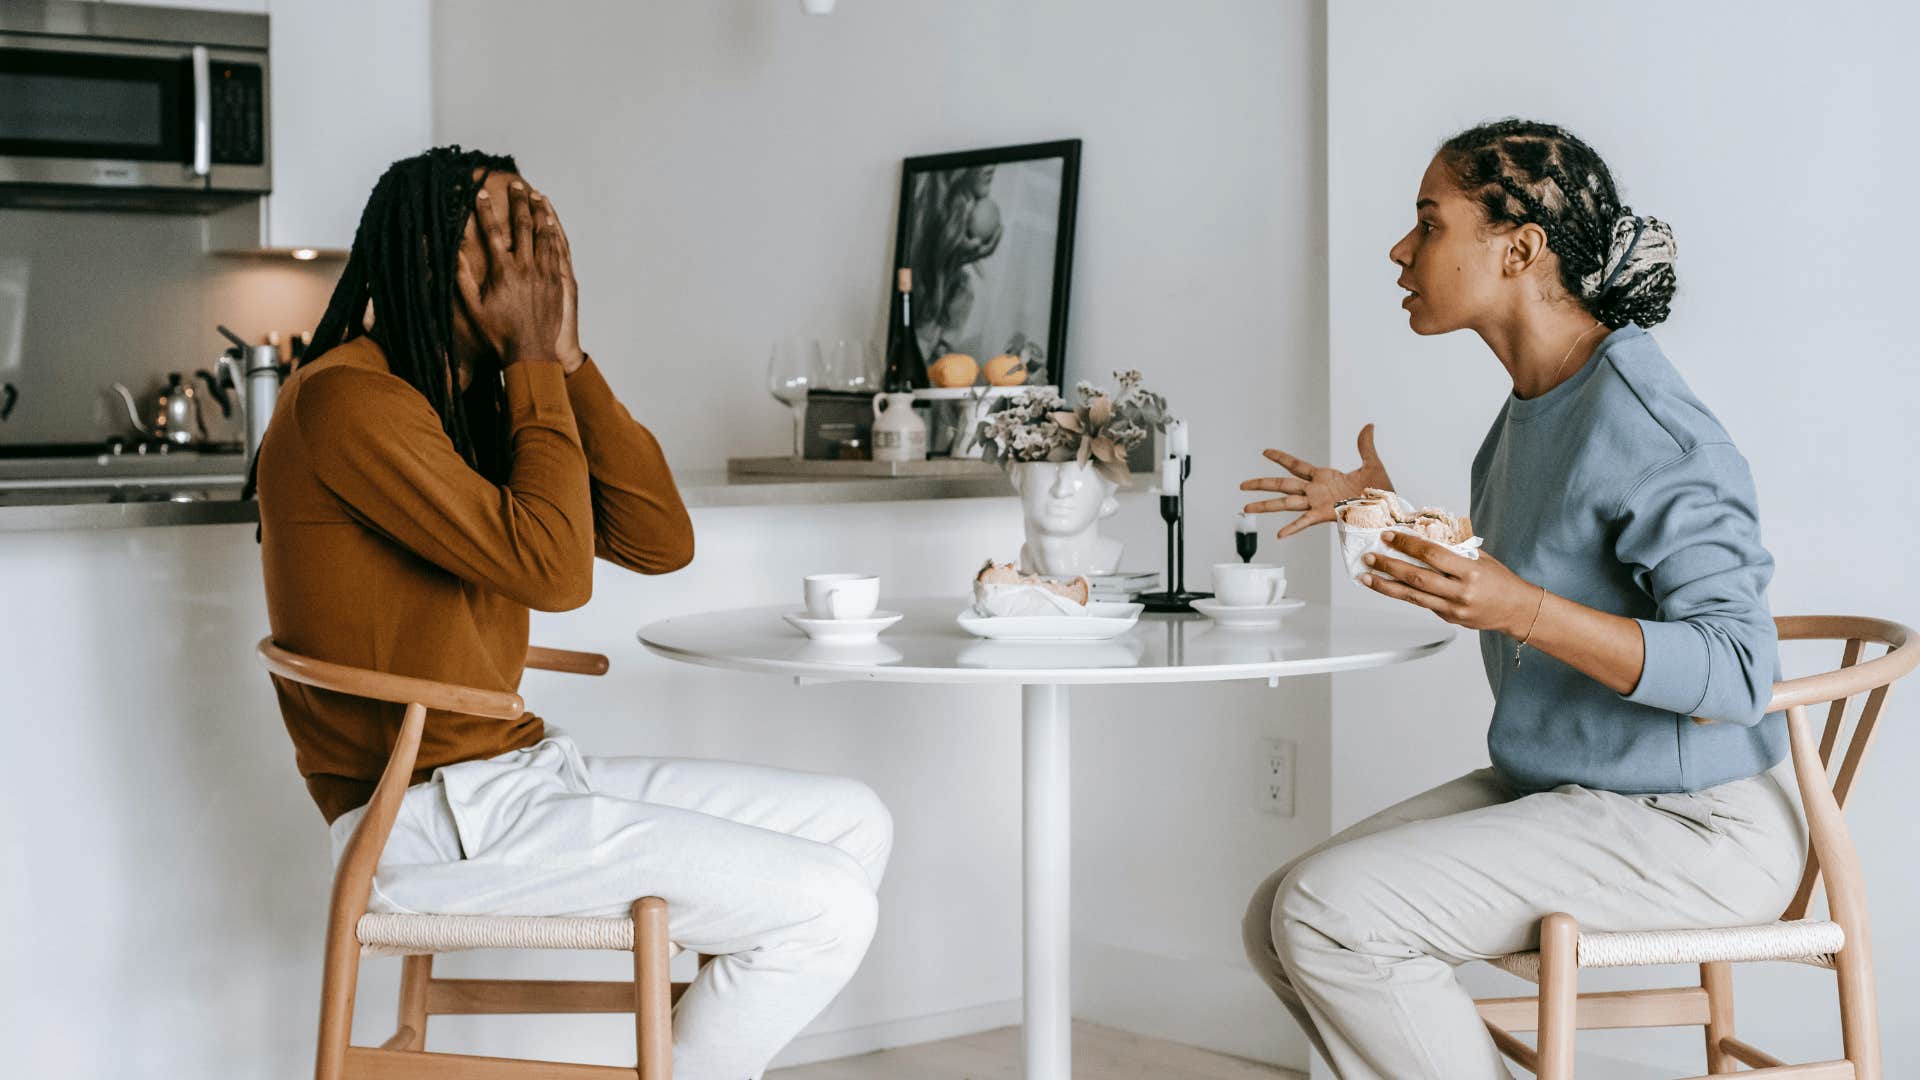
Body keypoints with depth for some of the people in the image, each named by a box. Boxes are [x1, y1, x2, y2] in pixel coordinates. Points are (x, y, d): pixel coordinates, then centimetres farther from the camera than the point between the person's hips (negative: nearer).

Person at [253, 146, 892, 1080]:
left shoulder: (480, 404, 15)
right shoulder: (345, 398, -14)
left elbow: (660, 543, 6)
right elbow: (554, 570, -22)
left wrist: (566, 356, 0)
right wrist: (533, 363, -12)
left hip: (520, 776, 10)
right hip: (431, 820, -10)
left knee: (854, 826, 9)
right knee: (823, 909, -15)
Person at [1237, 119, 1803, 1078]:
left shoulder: (1643, 423, -21)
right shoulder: (1534, 405, 8)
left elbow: (1738, 672, -25)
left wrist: (1522, 610, -36)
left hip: (1687, 826, -9)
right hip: (1552, 791, 9)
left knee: (1330, 913, -21)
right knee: (1278, 921, -2)